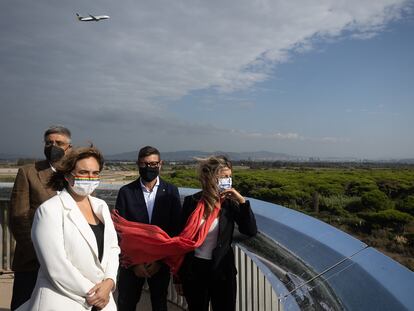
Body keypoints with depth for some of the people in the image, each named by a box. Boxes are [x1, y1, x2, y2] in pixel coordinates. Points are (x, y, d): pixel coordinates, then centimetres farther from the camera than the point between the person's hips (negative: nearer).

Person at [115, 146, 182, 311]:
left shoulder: (171, 191, -3)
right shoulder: (126, 192, -5)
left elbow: (176, 228, -4)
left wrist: (161, 260, -8)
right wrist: (134, 262, -9)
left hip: (161, 262, 1)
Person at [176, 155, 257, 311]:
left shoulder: (230, 203, -6)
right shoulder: (191, 202, -8)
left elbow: (251, 231, -10)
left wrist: (242, 201, -19)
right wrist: (179, 276, 0)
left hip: (222, 270, 0)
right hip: (194, 270, 0)